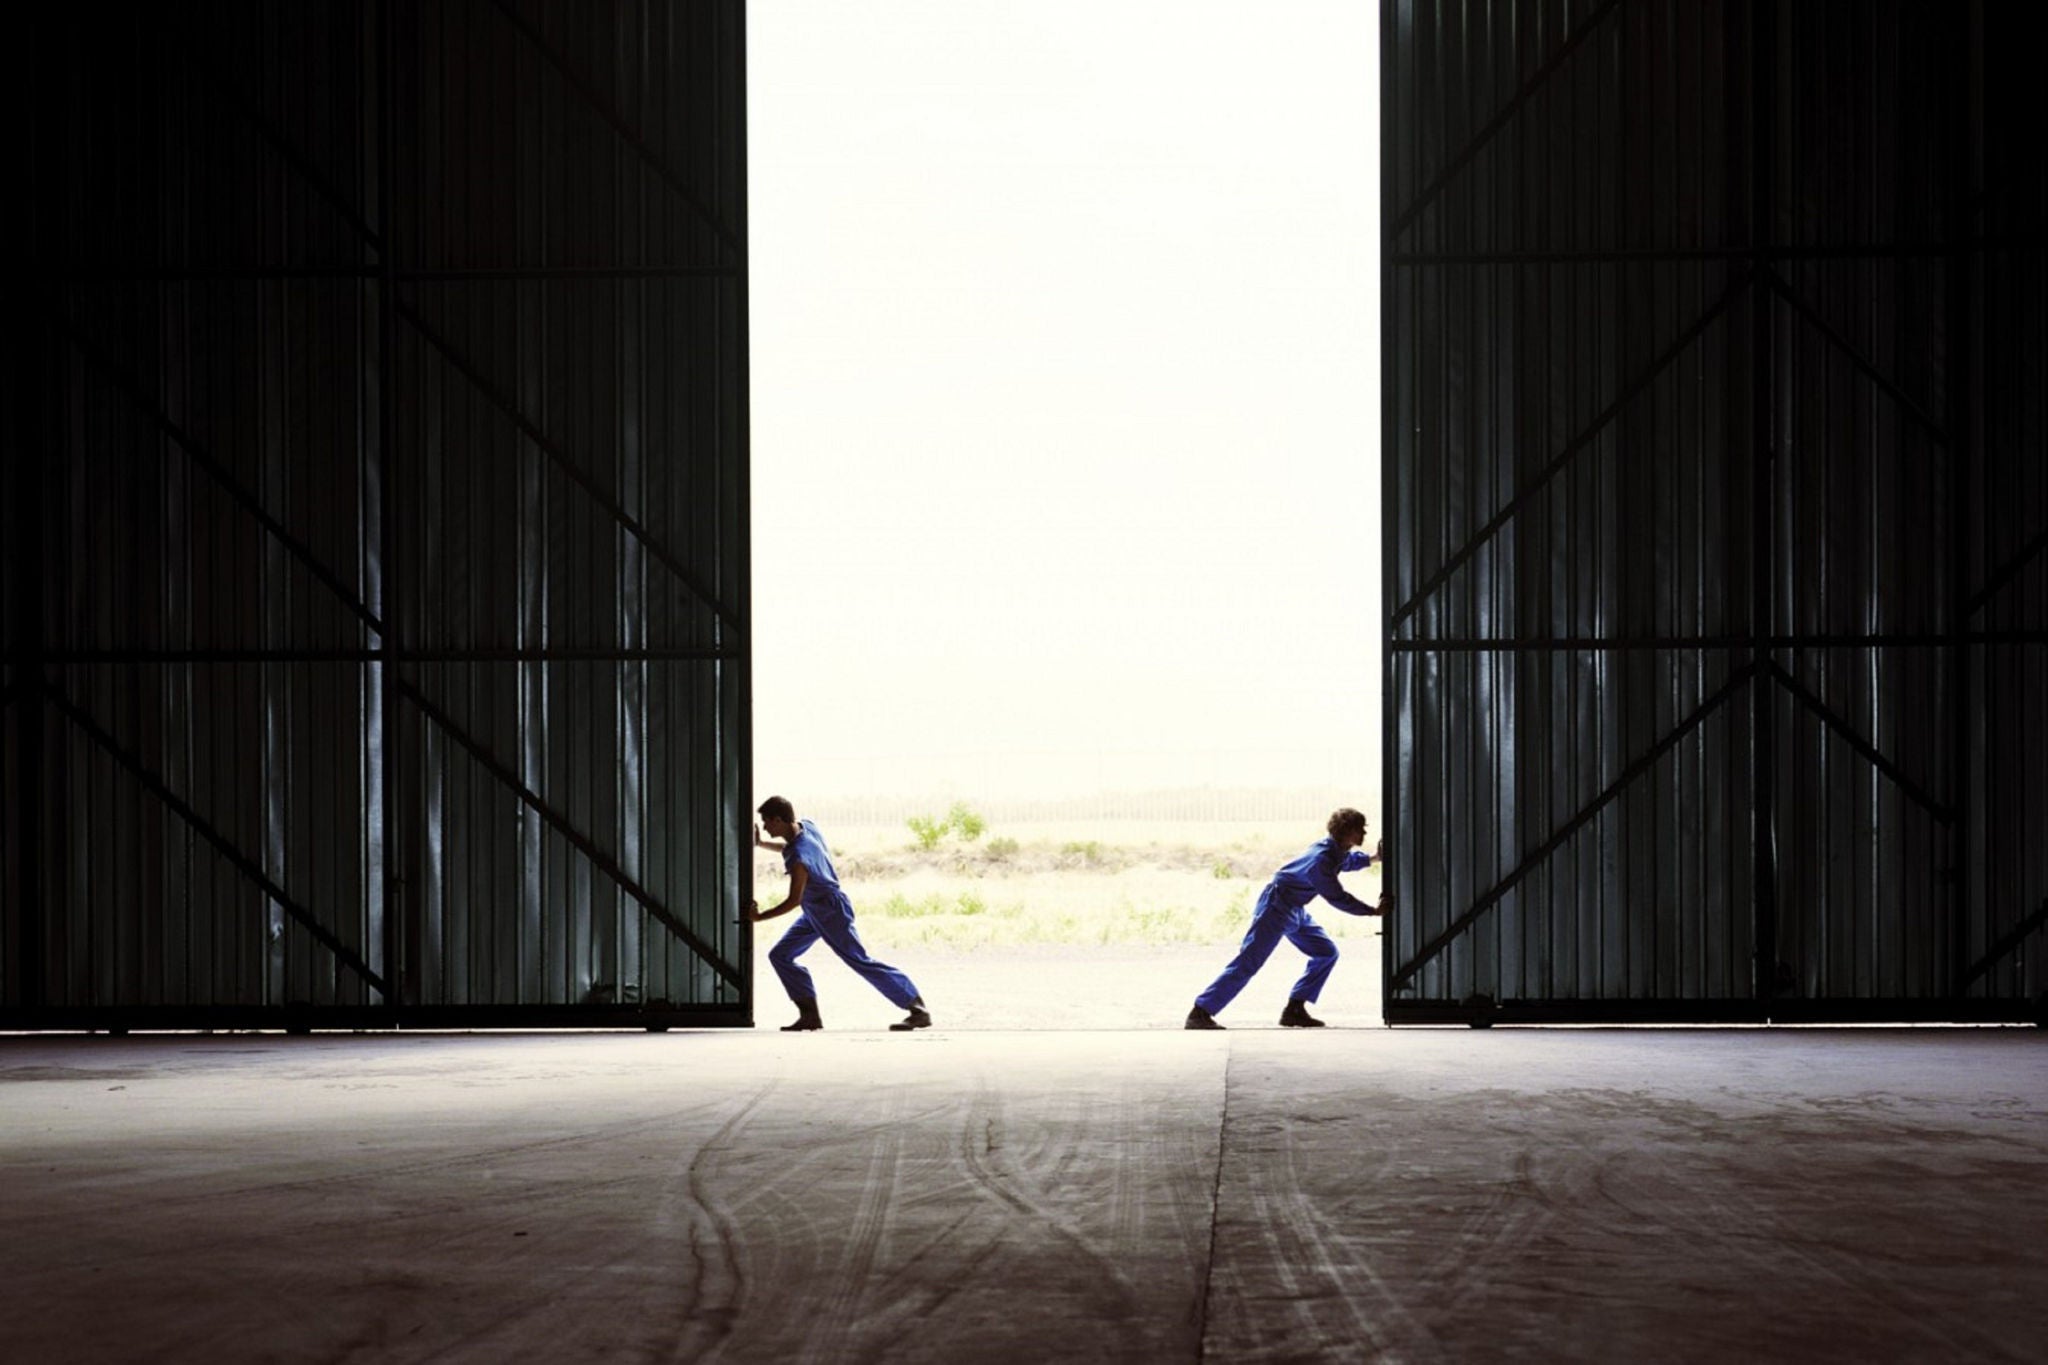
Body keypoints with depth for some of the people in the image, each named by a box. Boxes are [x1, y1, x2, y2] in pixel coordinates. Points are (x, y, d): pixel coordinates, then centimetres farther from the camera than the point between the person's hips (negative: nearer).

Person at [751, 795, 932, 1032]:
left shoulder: (799, 857, -30)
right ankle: (810, 1015, 7)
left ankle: (918, 1010, -3)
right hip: (814, 912, 10)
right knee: (780, 956, 7)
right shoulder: (806, 826, -4)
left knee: (860, 961, -7)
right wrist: (761, 844, 17)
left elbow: (793, 901, -24)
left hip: (831, 913, -10)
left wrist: (760, 917, -16)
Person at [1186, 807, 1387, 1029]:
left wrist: (1373, 859, 16)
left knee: (1327, 952, 8)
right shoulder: (1321, 860, -28)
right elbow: (1338, 898, -22)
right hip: (1276, 908, -10)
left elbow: (1348, 861, 28)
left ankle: (1294, 1010, 10)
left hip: (1295, 910, 10)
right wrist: (1374, 911, -15)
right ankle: (1200, 1013, -13)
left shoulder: (1337, 851, 1)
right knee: (1248, 963, -14)